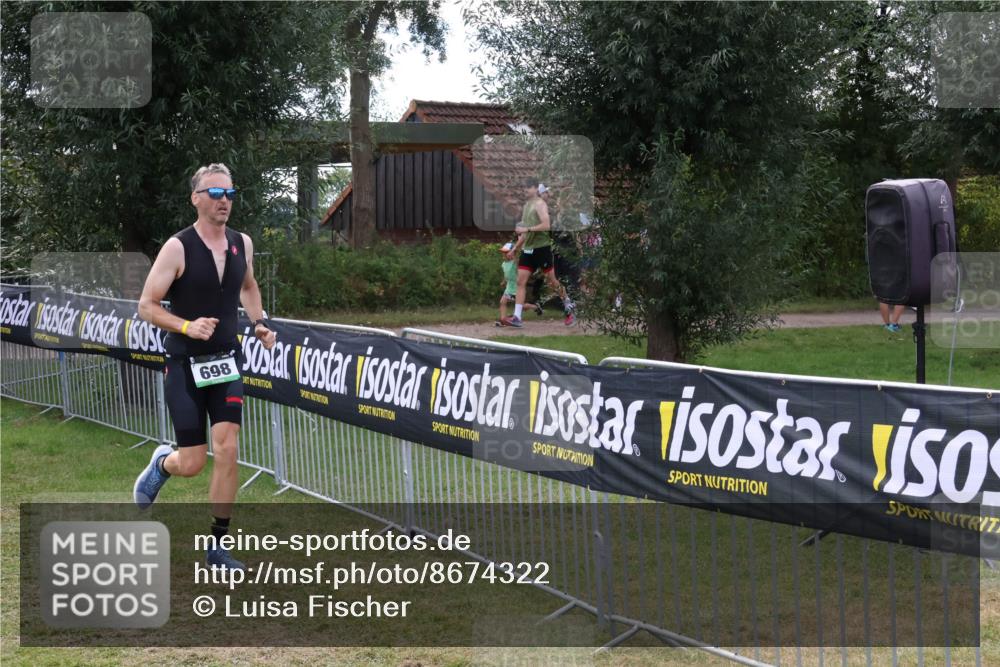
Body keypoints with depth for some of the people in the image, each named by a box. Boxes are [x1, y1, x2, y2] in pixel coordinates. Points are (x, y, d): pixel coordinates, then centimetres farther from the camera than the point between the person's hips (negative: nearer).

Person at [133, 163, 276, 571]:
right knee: (192, 464, -2)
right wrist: (187, 326, -26)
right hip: (185, 366, -4)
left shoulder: (242, 244, 3)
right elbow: (146, 306, -11)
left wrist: (259, 321, 8)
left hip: (225, 363, 4)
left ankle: (217, 546, 4)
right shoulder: (177, 248, -13)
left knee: (227, 450, -8)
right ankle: (161, 464, 36)